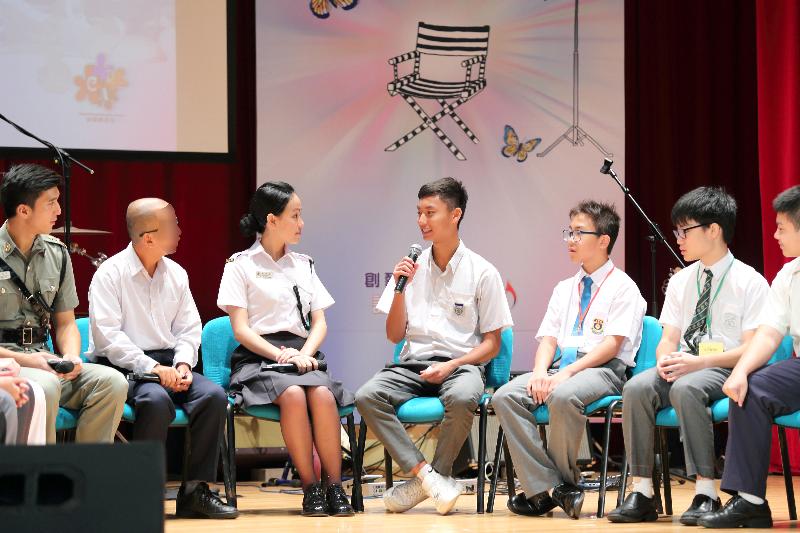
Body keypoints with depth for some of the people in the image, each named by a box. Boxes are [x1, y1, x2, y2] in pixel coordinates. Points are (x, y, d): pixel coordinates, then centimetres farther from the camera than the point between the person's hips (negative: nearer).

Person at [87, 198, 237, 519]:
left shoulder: (176, 274, 13)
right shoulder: (110, 274, -6)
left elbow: (189, 328, 14)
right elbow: (107, 336, -14)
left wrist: (182, 364, -7)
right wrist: (152, 368, -21)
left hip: (168, 363, 6)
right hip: (122, 366, -6)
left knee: (214, 395, -22)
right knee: (157, 400, -37)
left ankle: (195, 490, -16)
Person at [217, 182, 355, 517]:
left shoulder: (304, 266, 20)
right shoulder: (241, 265, 5)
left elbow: (319, 322, 14)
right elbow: (241, 329, -3)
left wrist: (304, 354, -7)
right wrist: (280, 355, -17)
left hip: (301, 354, 4)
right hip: (258, 359, -3)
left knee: (322, 394, -32)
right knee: (293, 395, -36)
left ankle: (335, 487, -27)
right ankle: (310, 487, -26)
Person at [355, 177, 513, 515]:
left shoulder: (482, 272, 2)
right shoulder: (411, 268, 12)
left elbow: (491, 344, 2)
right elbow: (394, 336, 13)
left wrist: (451, 366, -14)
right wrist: (400, 288, -1)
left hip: (461, 364, -3)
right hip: (413, 365, 3)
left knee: (462, 398, -39)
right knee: (366, 396, -27)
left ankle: (427, 480, -19)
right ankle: (428, 475, -27)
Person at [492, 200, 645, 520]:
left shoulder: (622, 287, 1)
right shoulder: (565, 289, 23)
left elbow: (612, 344, -9)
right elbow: (549, 338, 15)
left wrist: (568, 373, -19)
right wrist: (540, 371, -7)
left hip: (603, 370, -6)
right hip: (562, 368, 6)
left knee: (564, 396, -39)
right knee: (505, 397, -21)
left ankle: (563, 480, -18)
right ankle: (544, 487, -25)